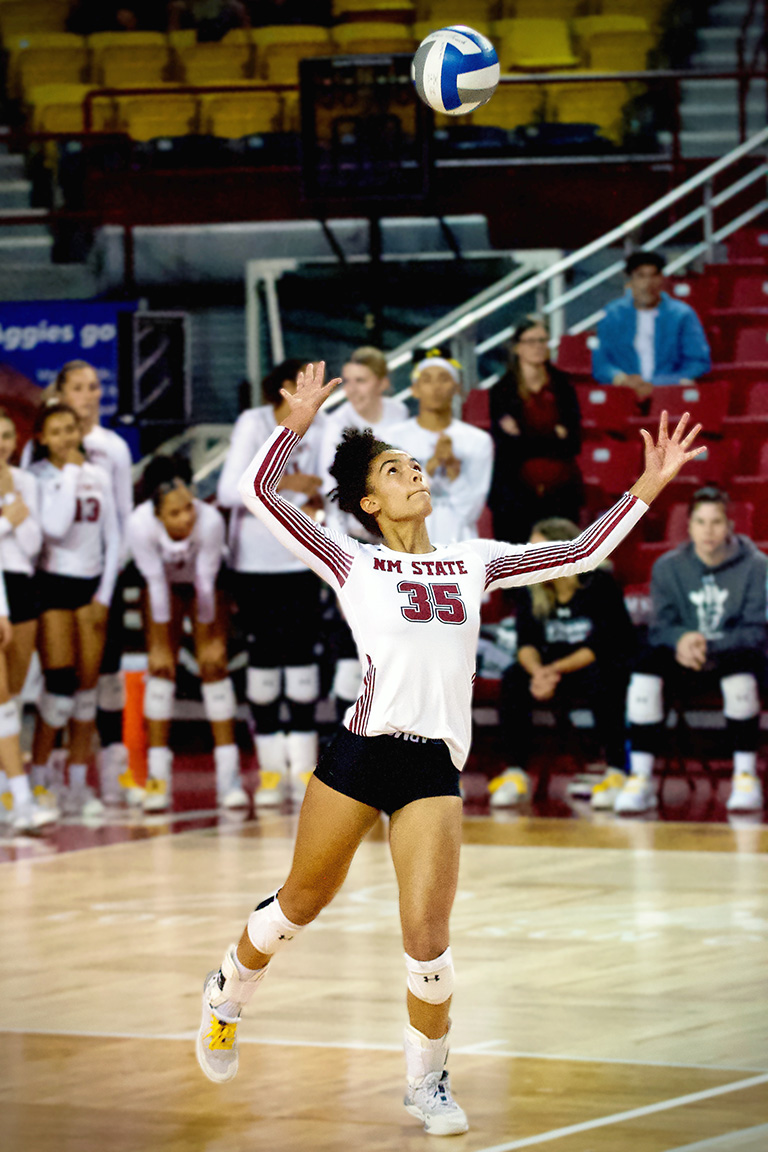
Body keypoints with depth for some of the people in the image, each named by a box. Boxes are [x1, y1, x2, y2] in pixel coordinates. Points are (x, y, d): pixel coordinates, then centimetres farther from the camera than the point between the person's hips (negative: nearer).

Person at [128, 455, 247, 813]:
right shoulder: (140, 524, -37)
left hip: (204, 583, -1)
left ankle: (229, 774, -6)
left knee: (214, 667, -7)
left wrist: (211, 639, -15)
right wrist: (160, 646, -19)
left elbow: (206, 583, -27)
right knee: (161, 667, -7)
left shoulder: (210, 521, -38)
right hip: (164, 582, 1)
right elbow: (156, 584, -28)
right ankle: (158, 777, -4)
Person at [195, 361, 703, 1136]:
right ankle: (228, 992, 43)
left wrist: (646, 488, 10)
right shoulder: (352, 564, 6)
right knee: (302, 902, 14)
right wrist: (295, 424, -4)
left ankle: (427, 1082, 13)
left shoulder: (471, 563, 16)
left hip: (435, 766, 2)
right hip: (360, 750, -2)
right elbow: (258, 493, 1)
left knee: (426, 936, -6)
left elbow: (580, 554, 15)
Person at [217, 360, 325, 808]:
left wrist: (317, 502, -11)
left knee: (303, 654, -2)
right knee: (264, 657, 1)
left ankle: (304, 768, 4)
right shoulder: (253, 423, -9)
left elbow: (321, 483, 11)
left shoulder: (319, 427, 3)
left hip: (301, 559, 3)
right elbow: (228, 490, -16)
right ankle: (271, 770, 8)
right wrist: (285, 483, -26)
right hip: (255, 560, -3)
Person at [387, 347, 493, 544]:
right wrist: (433, 463, -15)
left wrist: (453, 466, -14)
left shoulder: (478, 441, 4)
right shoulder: (394, 437, 4)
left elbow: (470, 512, -1)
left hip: (457, 542, 0)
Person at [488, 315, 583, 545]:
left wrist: (528, 440, -9)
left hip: (560, 494, 2)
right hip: (516, 496, -2)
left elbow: (573, 444, 0)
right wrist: (554, 437, -9)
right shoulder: (502, 391, 1)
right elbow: (507, 446, -7)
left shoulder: (562, 388, 7)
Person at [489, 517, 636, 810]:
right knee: (514, 678, -24)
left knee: (599, 677, -38)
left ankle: (616, 772, -28)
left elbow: (601, 646, -19)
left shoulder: (600, 585, -14)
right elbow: (526, 644, -6)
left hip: (608, 668, -4)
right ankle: (515, 774, -20)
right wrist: (538, 672, -29)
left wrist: (555, 670, -28)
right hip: (553, 671, 4)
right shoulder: (531, 592, 0)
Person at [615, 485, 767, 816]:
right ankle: (639, 780, -28)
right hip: (686, 668, 2)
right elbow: (660, 627, 0)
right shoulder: (668, 567, 5)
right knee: (647, 666, -29)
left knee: (741, 665, -37)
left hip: (735, 656, -2)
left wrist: (708, 648, -27)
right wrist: (681, 639, -26)